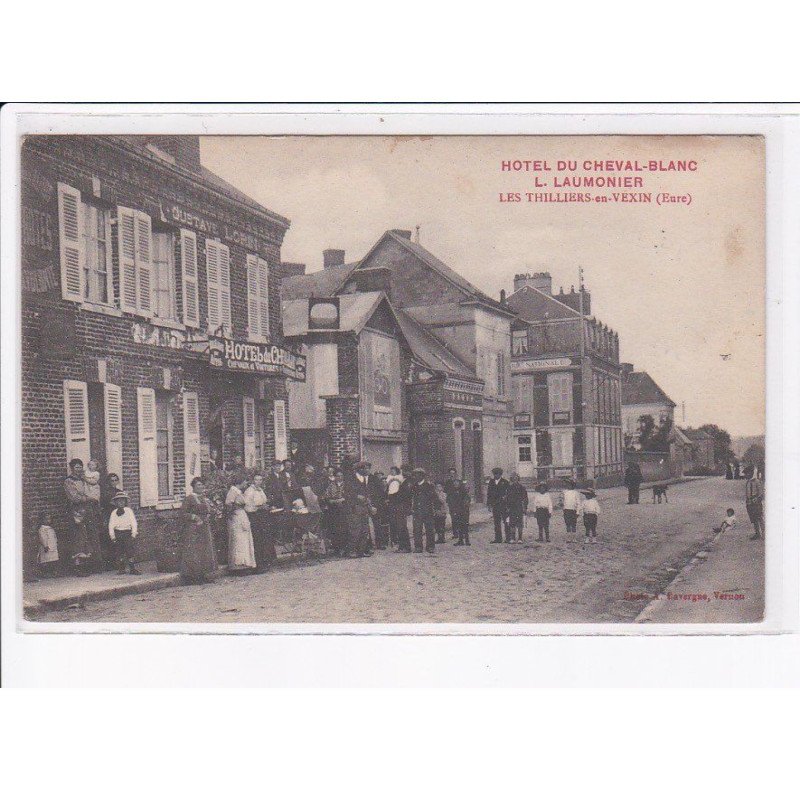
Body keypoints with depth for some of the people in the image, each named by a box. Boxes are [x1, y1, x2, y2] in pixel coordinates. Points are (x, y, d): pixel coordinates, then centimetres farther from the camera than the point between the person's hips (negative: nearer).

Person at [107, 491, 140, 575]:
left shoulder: (129, 510, 5)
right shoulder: (114, 513, 9)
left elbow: (134, 522, 3)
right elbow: (111, 525, 8)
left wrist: (134, 533, -3)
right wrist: (112, 535, 1)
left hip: (127, 532, -2)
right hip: (118, 533, 2)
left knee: (129, 550, -8)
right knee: (120, 551, 4)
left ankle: (132, 568, -5)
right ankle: (122, 568, 14)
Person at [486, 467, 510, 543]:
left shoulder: (505, 482, 0)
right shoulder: (491, 482, 12)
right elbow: (489, 493, 13)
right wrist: (488, 504, 6)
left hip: (503, 505, -4)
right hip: (494, 505, 4)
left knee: (505, 521, -4)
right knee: (496, 522, 5)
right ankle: (498, 538, 9)